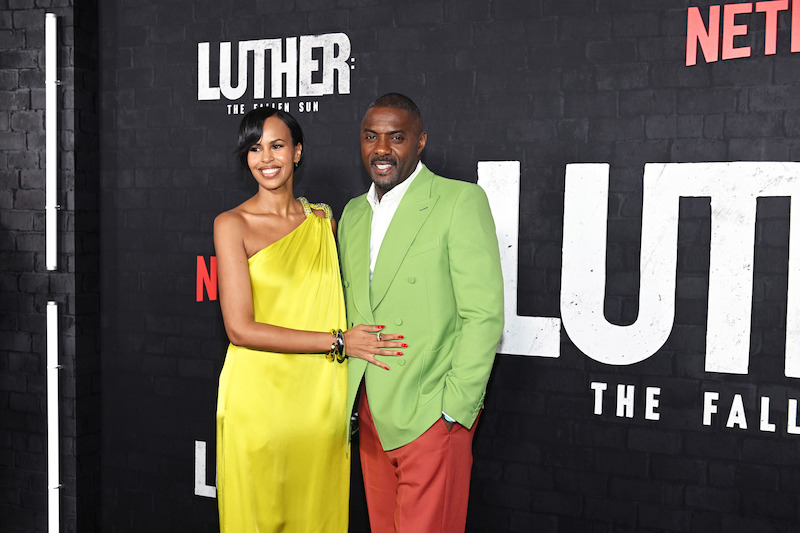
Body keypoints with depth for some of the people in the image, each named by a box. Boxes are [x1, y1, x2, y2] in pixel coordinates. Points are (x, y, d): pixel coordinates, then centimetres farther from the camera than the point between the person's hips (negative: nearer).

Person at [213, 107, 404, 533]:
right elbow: (240, 328, -12)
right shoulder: (232, 224, -4)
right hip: (258, 398, -3)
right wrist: (337, 342, -13)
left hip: (321, 398, 4)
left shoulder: (323, 220, 10)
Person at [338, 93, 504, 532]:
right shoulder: (352, 213, 13)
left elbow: (484, 314, -13)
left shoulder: (461, 201, -8)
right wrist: (348, 398, 11)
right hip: (371, 414, 6)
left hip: (431, 417, -6)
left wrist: (454, 408, -15)